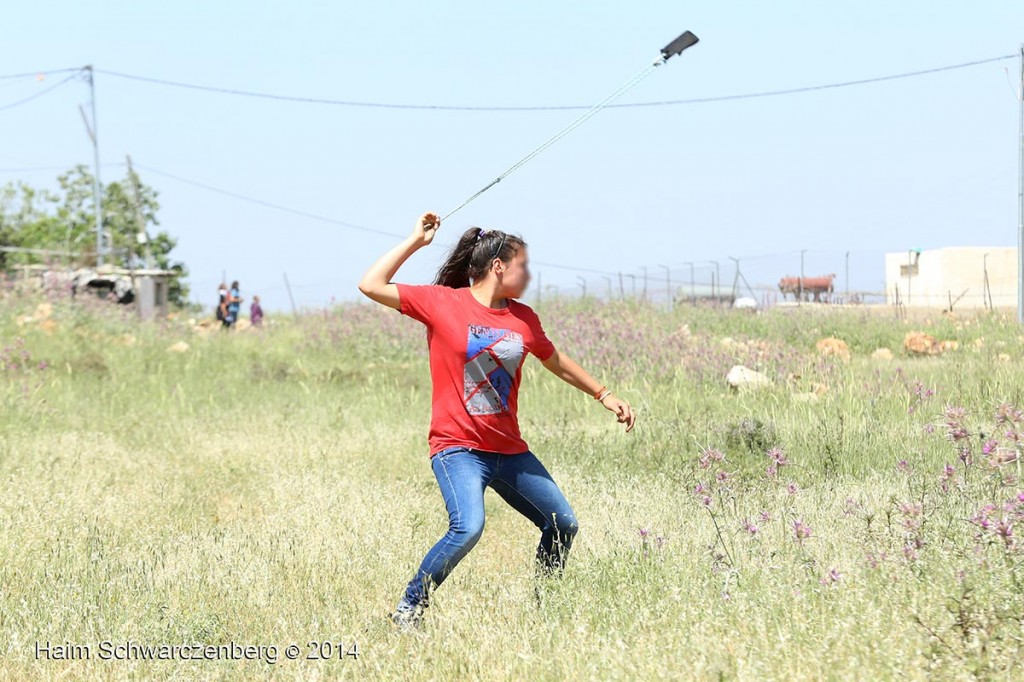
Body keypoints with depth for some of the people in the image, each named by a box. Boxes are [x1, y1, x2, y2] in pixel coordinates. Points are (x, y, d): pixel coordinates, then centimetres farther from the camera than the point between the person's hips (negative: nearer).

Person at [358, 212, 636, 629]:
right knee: (468, 528, -28)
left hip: (509, 450, 7)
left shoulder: (523, 318, 8)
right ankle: (408, 610, -14)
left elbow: (555, 361, 25)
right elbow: (372, 285, -10)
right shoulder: (441, 302, -6)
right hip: (458, 447, -7)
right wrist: (417, 240, -6)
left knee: (564, 524, 7)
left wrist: (604, 395, 30)